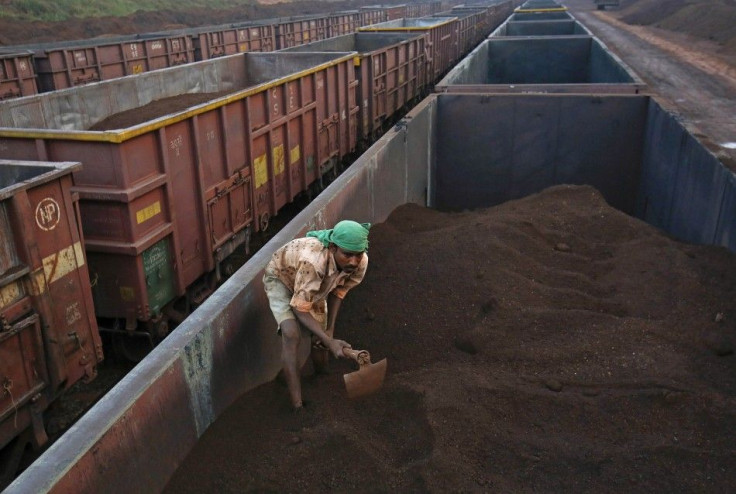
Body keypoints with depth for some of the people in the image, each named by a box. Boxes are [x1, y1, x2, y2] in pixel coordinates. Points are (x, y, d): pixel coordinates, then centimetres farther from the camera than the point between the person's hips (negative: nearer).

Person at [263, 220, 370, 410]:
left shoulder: (360, 263, -28)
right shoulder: (313, 262, -47)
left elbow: (339, 290, -7)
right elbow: (300, 309, -37)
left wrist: (330, 328, -12)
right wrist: (330, 342, -42)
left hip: (315, 285, 5)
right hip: (281, 278, -5)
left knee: (320, 339, 6)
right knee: (291, 335, -26)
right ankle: (297, 405, -19)